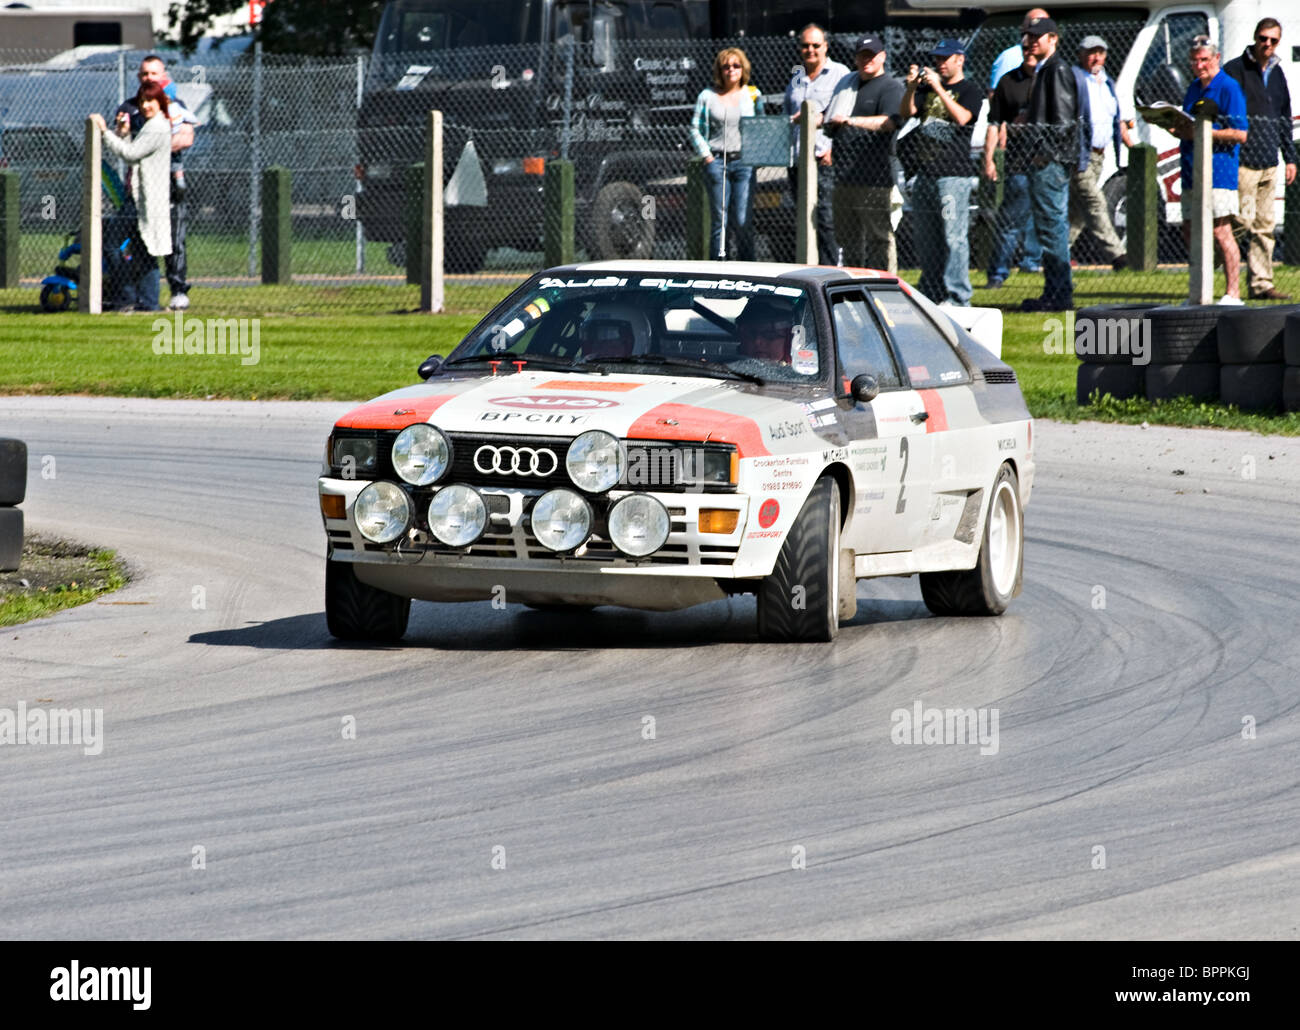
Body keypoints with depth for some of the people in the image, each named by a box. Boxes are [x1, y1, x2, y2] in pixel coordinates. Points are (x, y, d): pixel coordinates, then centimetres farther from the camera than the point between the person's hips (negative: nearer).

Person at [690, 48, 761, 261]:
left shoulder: (752, 95, 10)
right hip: (717, 161, 0)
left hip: (744, 161, 0)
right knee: (719, 218, 0)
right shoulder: (707, 97, 7)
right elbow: (695, 129, 8)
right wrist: (707, 156, -2)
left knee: (743, 220, -6)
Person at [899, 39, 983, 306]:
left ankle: (957, 297, -11)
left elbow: (962, 117, -17)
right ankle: (930, 293, 17)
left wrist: (939, 88, -21)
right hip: (926, 171, 7)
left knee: (954, 236, -11)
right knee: (925, 239, 9)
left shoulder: (970, 91, 0)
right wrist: (911, 87, -11)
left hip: (954, 173, -7)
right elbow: (906, 112, 6)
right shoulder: (927, 89, 18)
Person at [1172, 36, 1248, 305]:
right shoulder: (1194, 88, 18)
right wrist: (1177, 129, 3)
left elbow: (1240, 134, -14)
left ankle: (1233, 293, -7)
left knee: (1220, 232, -10)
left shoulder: (1229, 88, -7)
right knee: (1190, 232, 9)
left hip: (1219, 170, -9)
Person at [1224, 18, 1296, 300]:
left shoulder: (1276, 73, 16)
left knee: (1264, 226, 6)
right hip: (1243, 162, -7)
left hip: (1269, 164, 7)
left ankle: (1261, 285, 8)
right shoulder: (1235, 70, -5)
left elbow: (1284, 117, 24)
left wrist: (1290, 158, 20)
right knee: (1243, 220, -13)